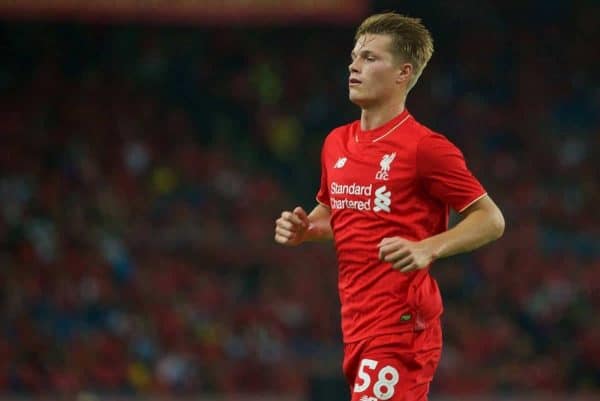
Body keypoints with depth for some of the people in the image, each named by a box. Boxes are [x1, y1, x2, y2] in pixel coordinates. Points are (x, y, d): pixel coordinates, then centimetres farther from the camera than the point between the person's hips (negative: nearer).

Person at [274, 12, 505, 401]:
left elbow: (491, 220, -9)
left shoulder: (426, 147, -10)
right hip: (356, 323, 8)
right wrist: (303, 229, 7)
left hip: (401, 328, -8)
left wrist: (427, 249, -24)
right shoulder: (336, 143, 13)